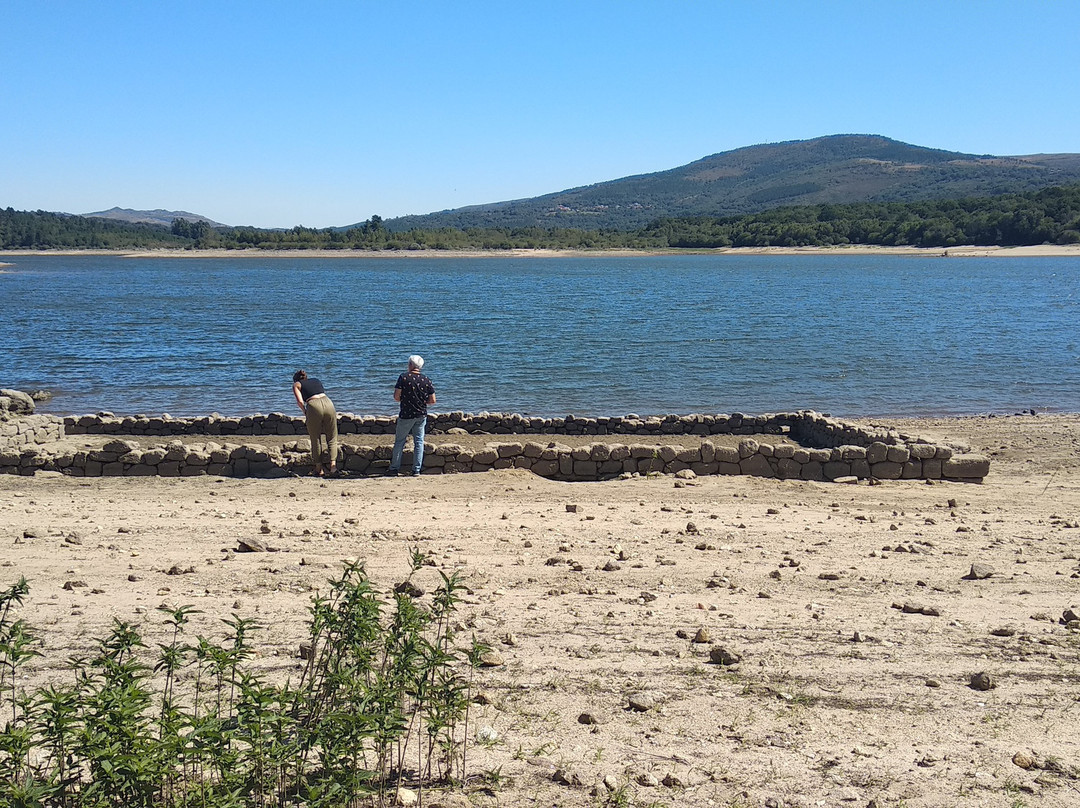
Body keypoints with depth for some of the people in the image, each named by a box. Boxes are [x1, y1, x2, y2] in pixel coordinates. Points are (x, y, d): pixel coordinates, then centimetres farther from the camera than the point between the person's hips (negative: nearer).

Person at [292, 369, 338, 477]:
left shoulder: (296, 384, 19)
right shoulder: (316, 380, 31)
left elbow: (300, 401, 3)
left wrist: (305, 412, 17)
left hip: (314, 406, -3)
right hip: (328, 403, 3)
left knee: (315, 440, 11)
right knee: (332, 438, 13)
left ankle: (319, 469, 14)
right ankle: (333, 464, -2)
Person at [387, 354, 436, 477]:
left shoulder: (403, 377, -10)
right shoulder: (427, 380, -1)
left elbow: (396, 397, -12)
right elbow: (432, 400, 1)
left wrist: (405, 399, 8)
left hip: (406, 415, -3)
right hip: (422, 415, 3)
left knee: (399, 441, 7)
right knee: (419, 442, 8)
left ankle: (394, 469, 8)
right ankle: (416, 470, 7)